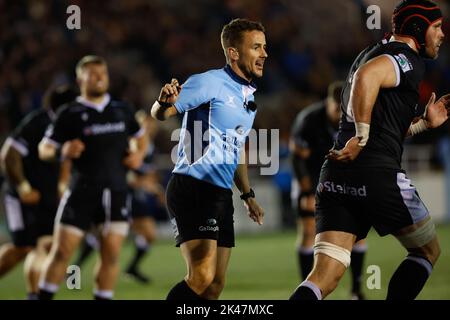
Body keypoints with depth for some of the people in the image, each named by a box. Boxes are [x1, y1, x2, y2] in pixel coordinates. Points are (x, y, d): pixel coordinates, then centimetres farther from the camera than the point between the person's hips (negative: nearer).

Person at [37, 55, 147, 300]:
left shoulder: (121, 110, 12)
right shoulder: (70, 114, 0)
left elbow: (140, 135, 28)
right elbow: (44, 149, 0)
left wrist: (139, 153, 7)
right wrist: (62, 151, -21)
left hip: (116, 192, 3)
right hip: (82, 190, -3)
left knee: (111, 254, -3)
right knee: (62, 251, -5)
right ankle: (43, 297, 5)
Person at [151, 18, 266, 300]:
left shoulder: (249, 96, 17)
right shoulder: (210, 82, -9)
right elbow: (159, 114, -10)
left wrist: (248, 195, 28)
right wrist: (165, 102, -33)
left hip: (221, 194, 9)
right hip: (191, 188, -9)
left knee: (215, 286, 6)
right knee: (202, 277, -22)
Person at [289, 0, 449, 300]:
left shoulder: (377, 51, 27)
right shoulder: (409, 59, -3)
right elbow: (367, 76, -26)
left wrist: (424, 123, 31)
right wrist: (362, 137, -21)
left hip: (336, 175, 8)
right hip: (378, 173, -8)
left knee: (324, 278, -2)